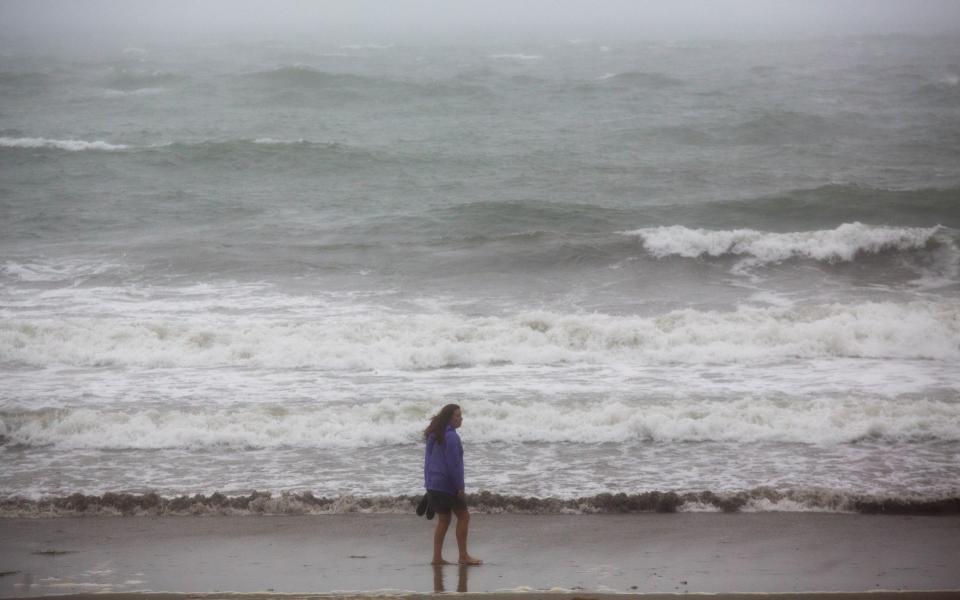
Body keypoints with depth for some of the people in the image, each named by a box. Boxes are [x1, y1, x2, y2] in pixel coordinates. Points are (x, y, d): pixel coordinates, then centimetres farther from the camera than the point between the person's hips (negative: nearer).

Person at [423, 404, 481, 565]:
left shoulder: (433, 435, 13)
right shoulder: (451, 436, -16)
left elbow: (428, 461, 17)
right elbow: (454, 464, -19)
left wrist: (428, 483, 20)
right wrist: (460, 487, -16)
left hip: (432, 484, 9)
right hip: (447, 485, -8)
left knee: (443, 520, 13)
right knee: (463, 516, 2)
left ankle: (437, 557, 9)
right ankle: (463, 556, 3)